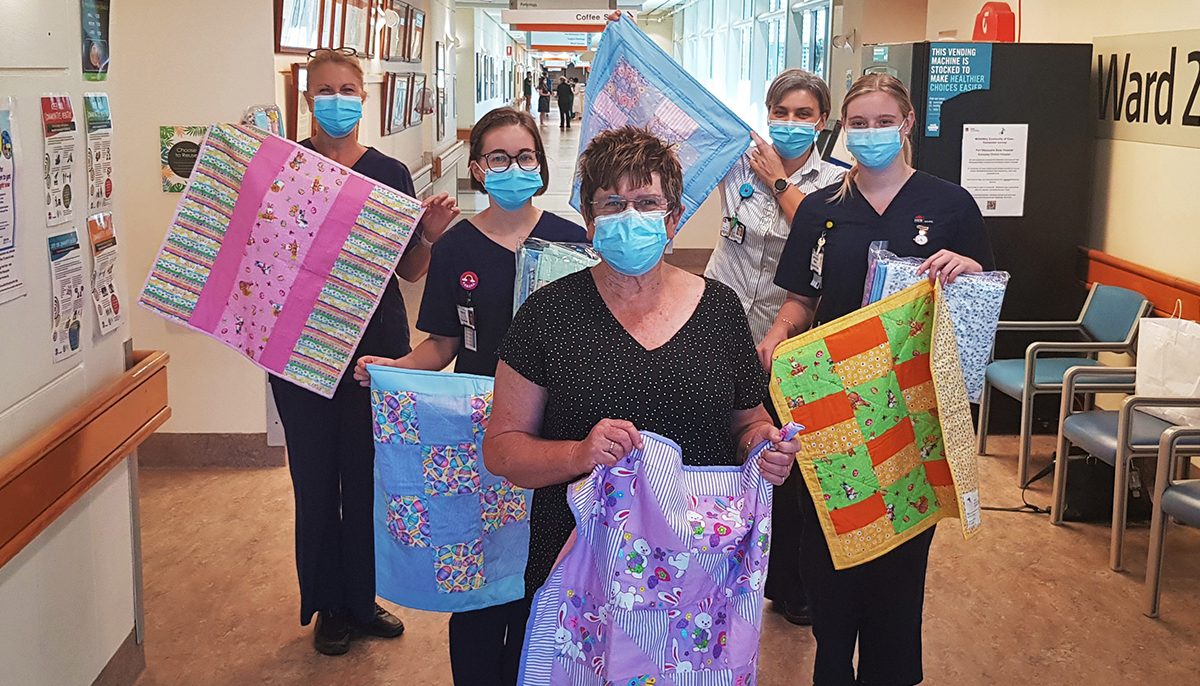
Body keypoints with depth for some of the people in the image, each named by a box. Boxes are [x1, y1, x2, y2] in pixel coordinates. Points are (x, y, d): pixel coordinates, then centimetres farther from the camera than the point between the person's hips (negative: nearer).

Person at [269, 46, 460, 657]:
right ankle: (328, 604, 24)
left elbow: (410, 271, 6)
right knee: (315, 476, 6)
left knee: (368, 474, 9)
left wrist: (430, 236, -13)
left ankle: (362, 598, 27)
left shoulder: (390, 173, 4)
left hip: (376, 345, 1)